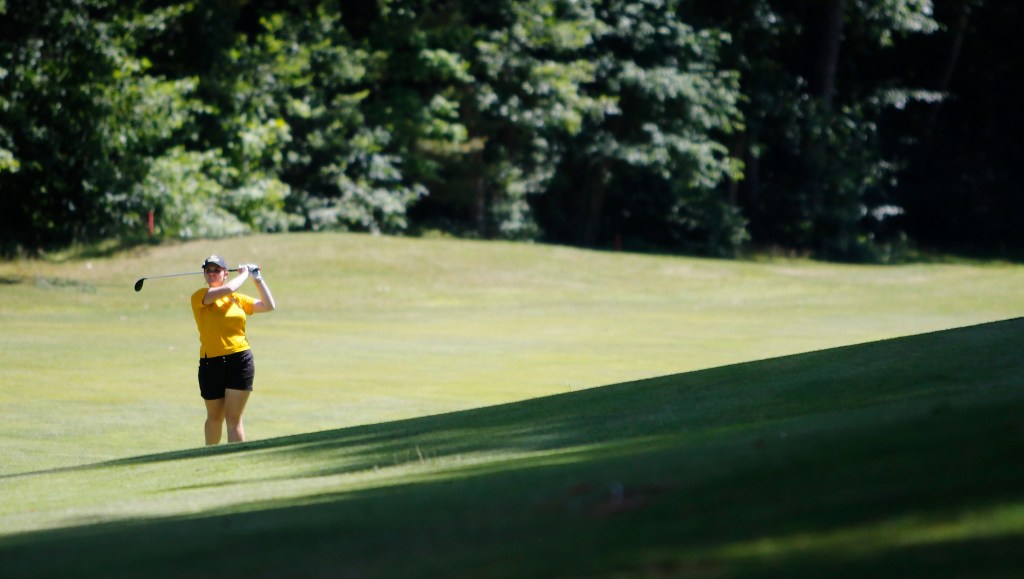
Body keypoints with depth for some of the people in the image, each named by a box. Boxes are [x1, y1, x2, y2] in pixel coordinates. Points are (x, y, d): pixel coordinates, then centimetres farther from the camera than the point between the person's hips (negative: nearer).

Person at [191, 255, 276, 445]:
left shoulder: (237, 299, 11)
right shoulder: (199, 297, -3)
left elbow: (269, 306, 12)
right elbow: (227, 289, -18)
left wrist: (257, 278, 14)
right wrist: (244, 274, 0)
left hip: (240, 361, 1)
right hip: (211, 364, -1)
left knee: (233, 418, -6)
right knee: (215, 417, 13)